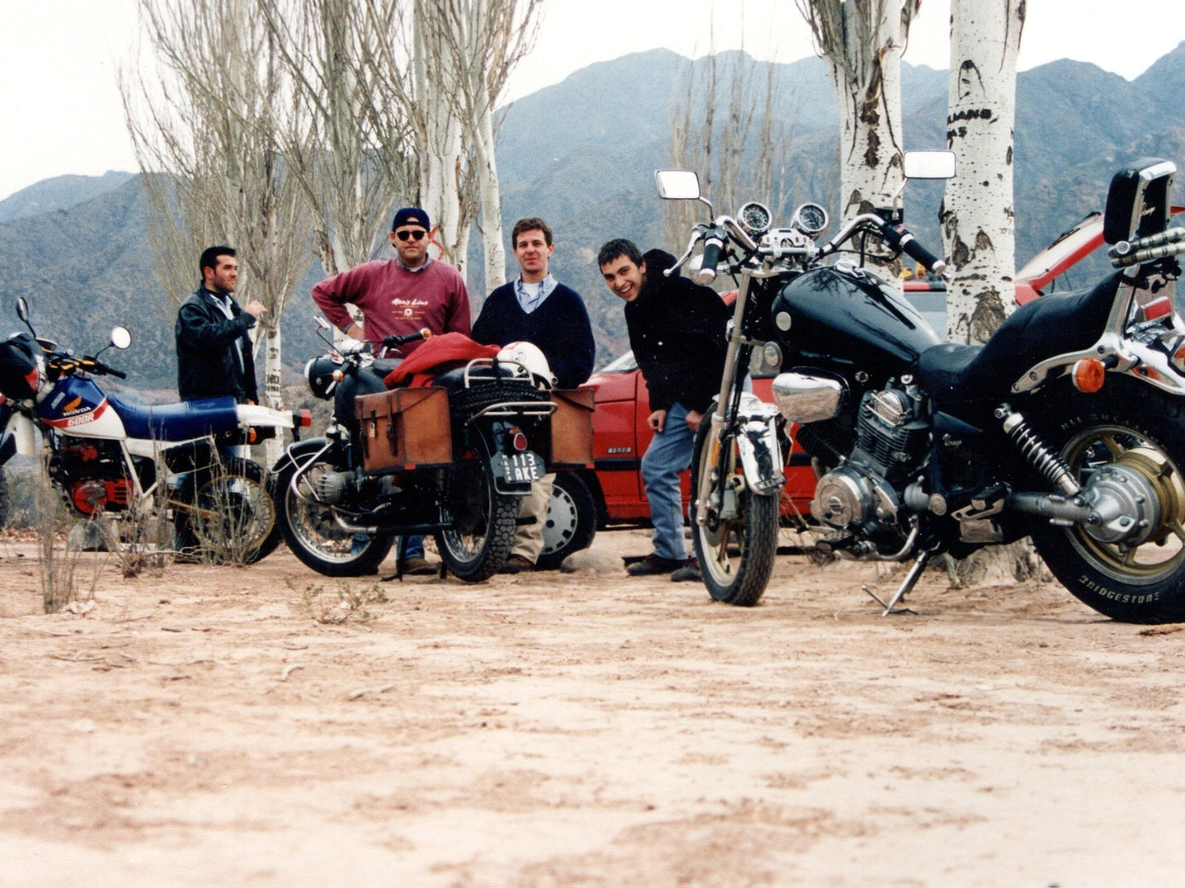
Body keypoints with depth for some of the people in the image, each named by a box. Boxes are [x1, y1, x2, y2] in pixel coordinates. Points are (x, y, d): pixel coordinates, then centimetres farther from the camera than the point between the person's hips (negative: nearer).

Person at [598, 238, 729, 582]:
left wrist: (702, 407, -19)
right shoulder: (635, 309, 10)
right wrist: (660, 405, 5)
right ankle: (669, 552, 18)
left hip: (717, 393, -10)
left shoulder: (679, 290, -17)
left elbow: (711, 348, -20)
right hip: (686, 398, 10)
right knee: (655, 468, 10)